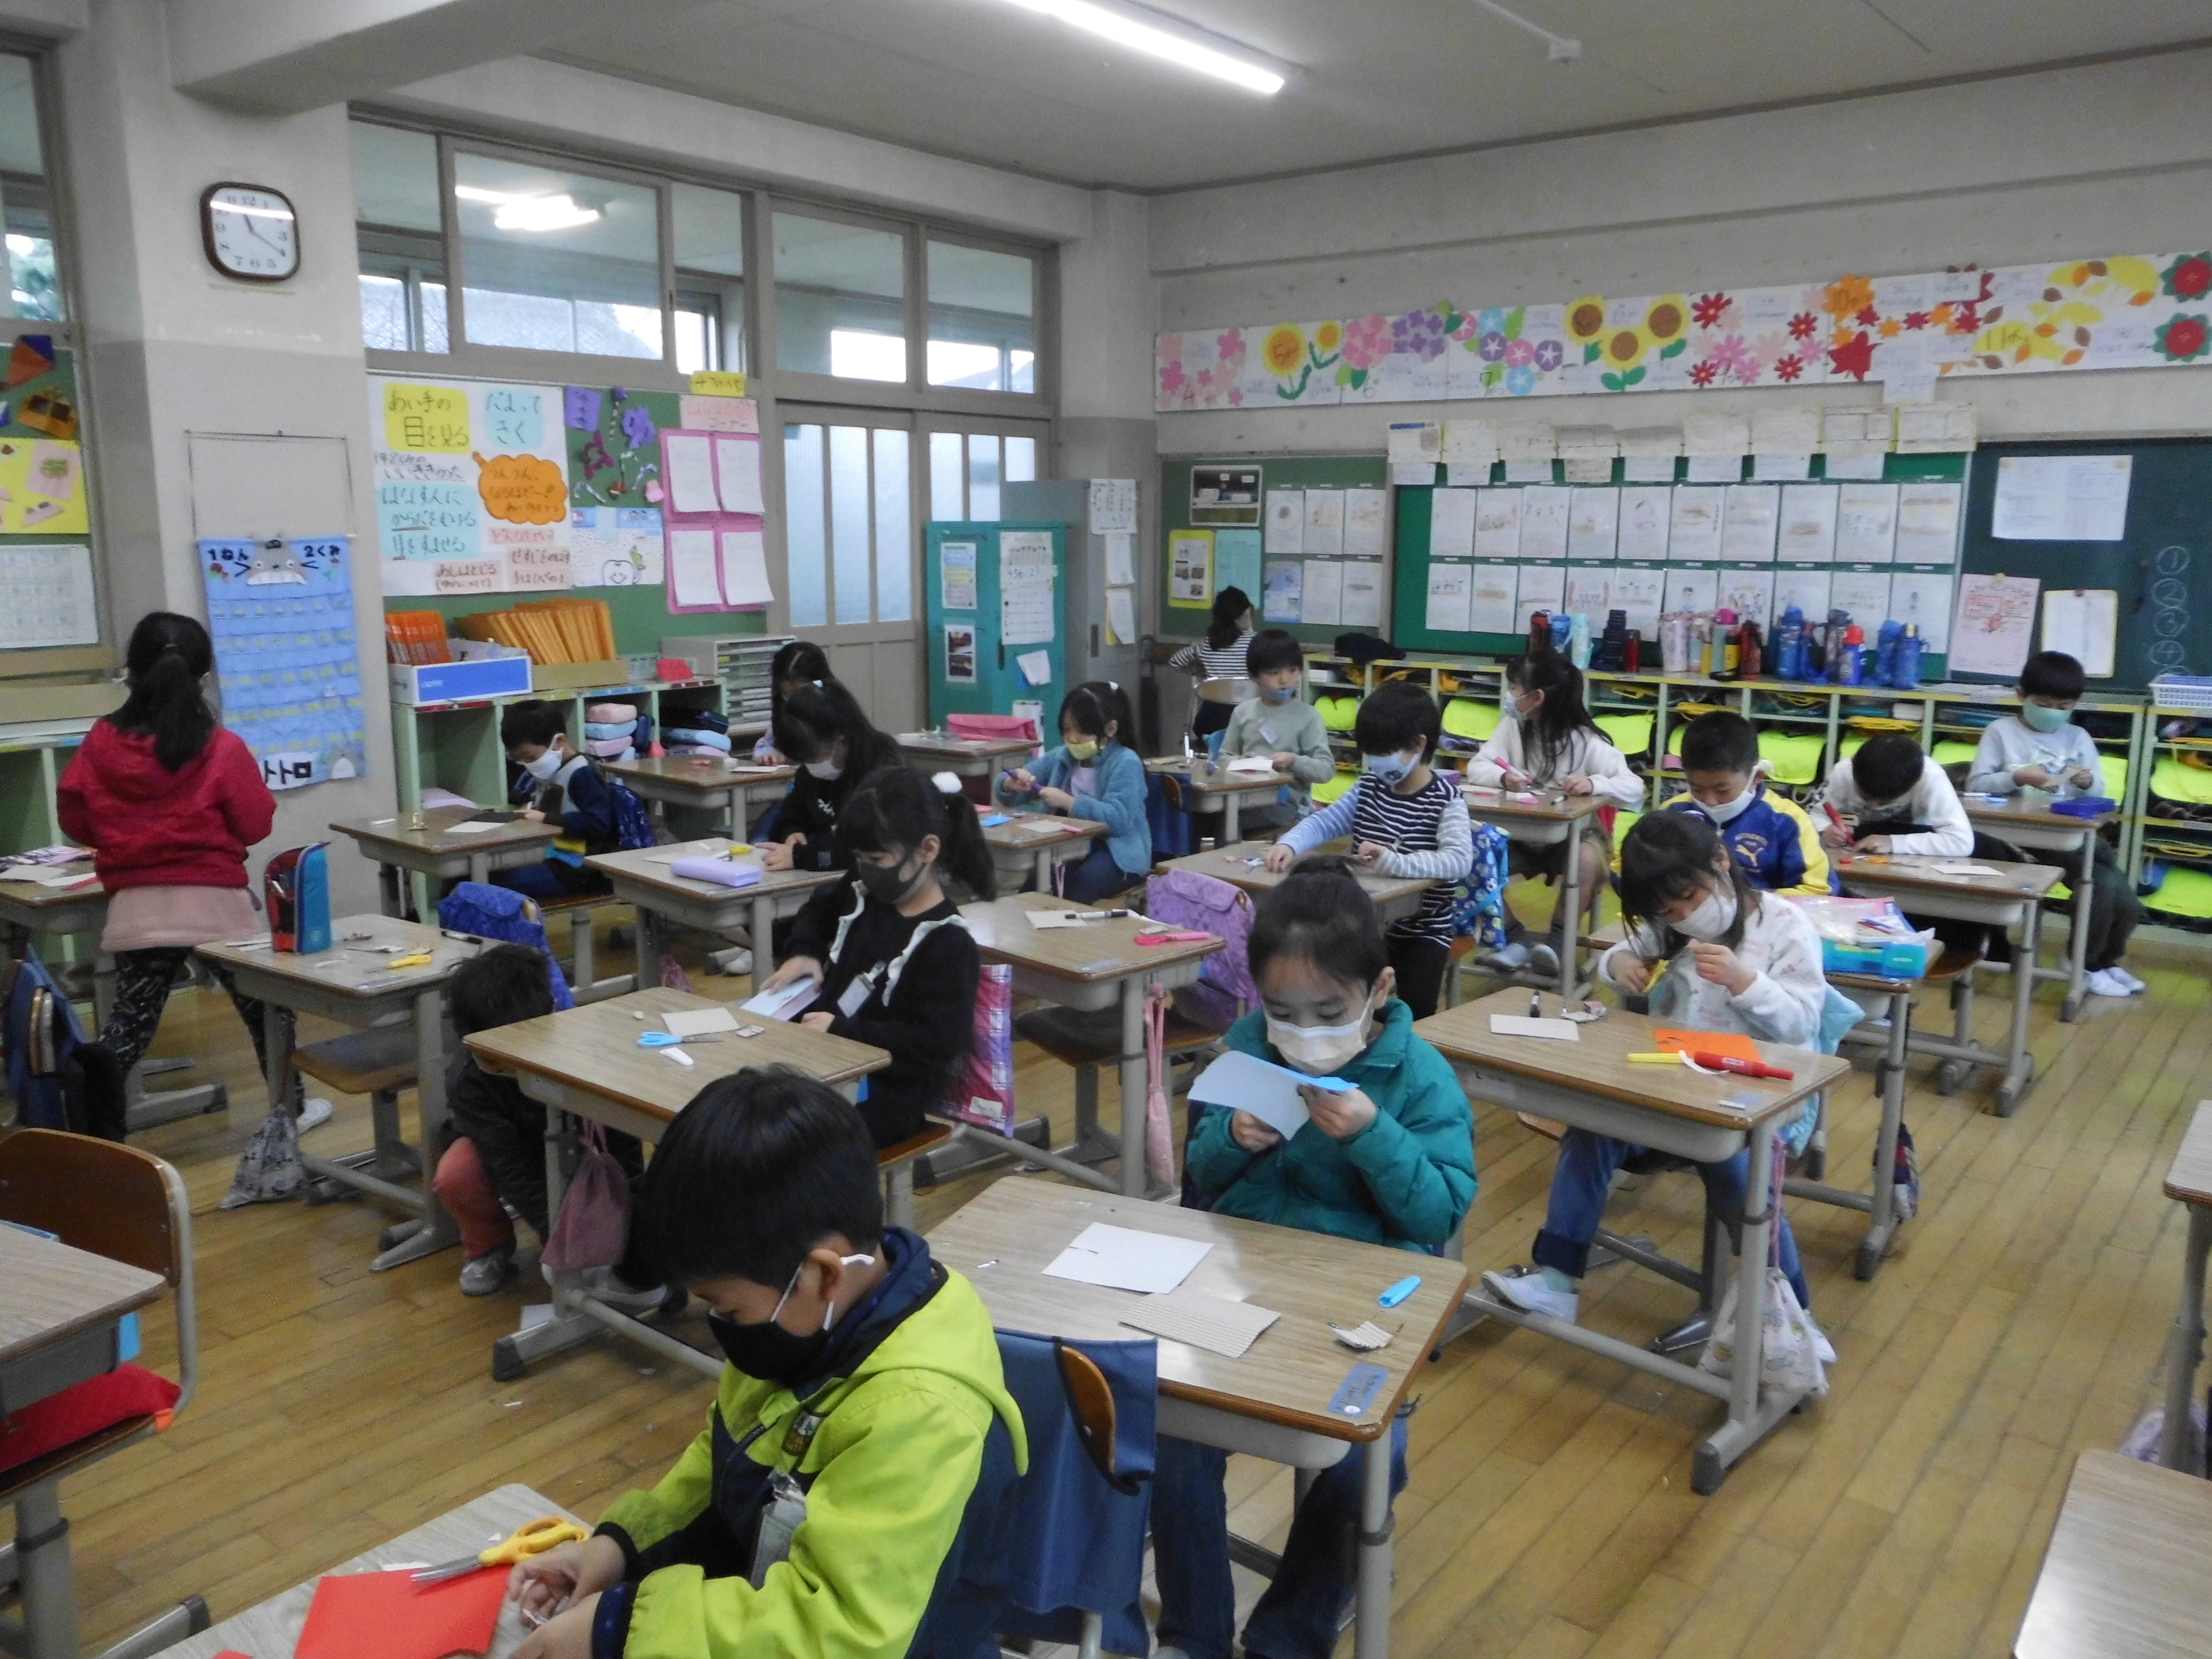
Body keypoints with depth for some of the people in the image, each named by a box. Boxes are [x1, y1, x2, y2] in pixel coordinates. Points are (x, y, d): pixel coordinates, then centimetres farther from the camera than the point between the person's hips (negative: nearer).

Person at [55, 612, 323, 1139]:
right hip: (215, 900, -2)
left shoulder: (101, 742, -2)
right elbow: (256, 825, -4)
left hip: (136, 906, 2)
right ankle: (290, 1105, 27)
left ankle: (98, 1065, -21)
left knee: (133, 1013, 9)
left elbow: (74, 822, 7)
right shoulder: (222, 747, -11)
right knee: (262, 1001, 16)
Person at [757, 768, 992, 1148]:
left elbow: (937, 1044, -22)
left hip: (891, 1095, -8)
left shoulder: (948, 945, -16)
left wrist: (842, 1030, -22)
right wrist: (805, 952, 10)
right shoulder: (861, 898, 9)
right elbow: (817, 912, 32)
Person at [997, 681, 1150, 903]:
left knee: (1081, 883, -35)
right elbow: (1006, 793, 12)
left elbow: (1118, 820, -24)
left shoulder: (1125, 763, -11)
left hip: (1118, 852, -4)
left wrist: (1068, 802, -22)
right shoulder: (1059, 757, 7)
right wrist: (1011, 785, -12)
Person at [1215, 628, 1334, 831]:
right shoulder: (1244, 711, 11)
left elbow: (1327, 770, -4)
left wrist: (1295, 761, -21)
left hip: (1287, 802, -5)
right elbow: (1226, 756, 17)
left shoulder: (1308, 716, 0)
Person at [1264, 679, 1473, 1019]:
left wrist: (1394, 863, -41)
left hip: (1422, 929, -4)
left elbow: (1460, 859, -26)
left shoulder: (1446, 799, -12)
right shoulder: (1369, 788, 6)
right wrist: (1289, 844, -15)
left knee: (1415, 1014, -16)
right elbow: (1324, 821, 8)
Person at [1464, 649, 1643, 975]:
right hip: (1520, 834, 3)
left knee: (1588, 860, -35)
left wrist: (1595, 784, -39)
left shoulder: (1587, 742, -14)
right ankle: (1514, 936, -9)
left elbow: (1634, 789, -18)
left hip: (1572, 835, -3)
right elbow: (1478, 767, -8)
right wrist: (1503, 777, -31)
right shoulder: (1513, 727, -3)